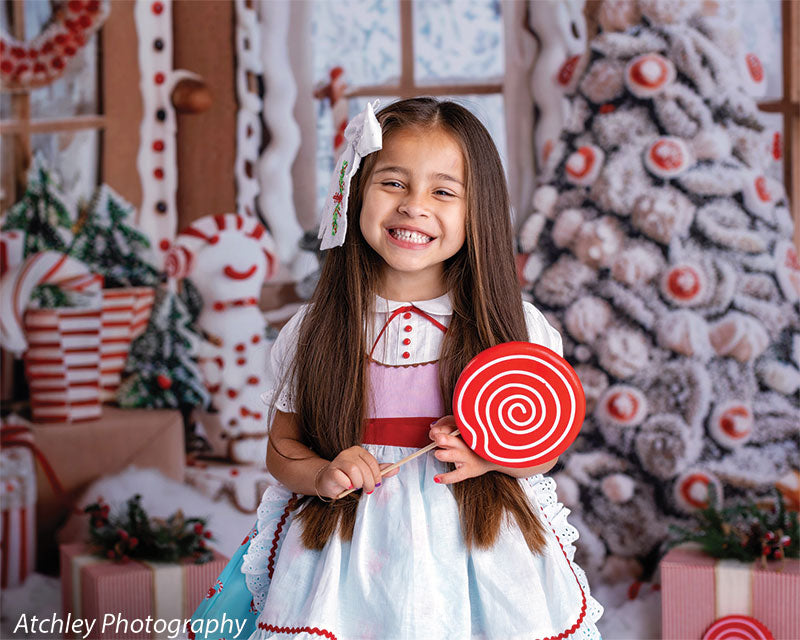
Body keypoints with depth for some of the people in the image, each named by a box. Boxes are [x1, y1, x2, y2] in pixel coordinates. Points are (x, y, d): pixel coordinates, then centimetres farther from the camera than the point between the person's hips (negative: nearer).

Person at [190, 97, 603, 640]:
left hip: (476, 544, 0)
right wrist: (321, 475, -14)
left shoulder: (511, 325, -3)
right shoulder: (319, 330, -1)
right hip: (350, 549, 1)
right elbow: (282, 446, 7)